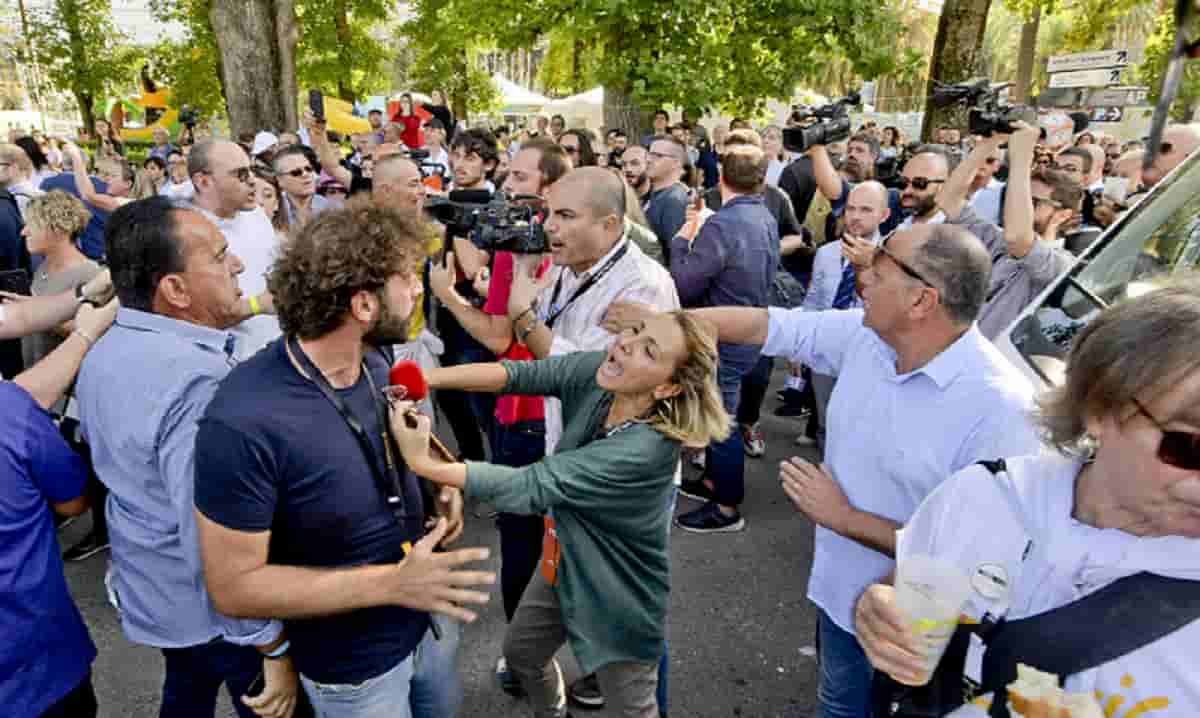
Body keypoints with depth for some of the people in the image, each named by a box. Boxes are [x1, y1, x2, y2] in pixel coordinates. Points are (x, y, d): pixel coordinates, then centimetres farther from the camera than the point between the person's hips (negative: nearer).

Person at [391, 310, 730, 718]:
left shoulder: (646, 448, -38)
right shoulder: (596, 375, -19)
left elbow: (531, 488, -38)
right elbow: (520, 374, -23)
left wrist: (424, 463, -41)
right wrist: (425, 378, -36)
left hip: (619, 602, -7)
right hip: (564, 567, 7)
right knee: (521, 654, 28)